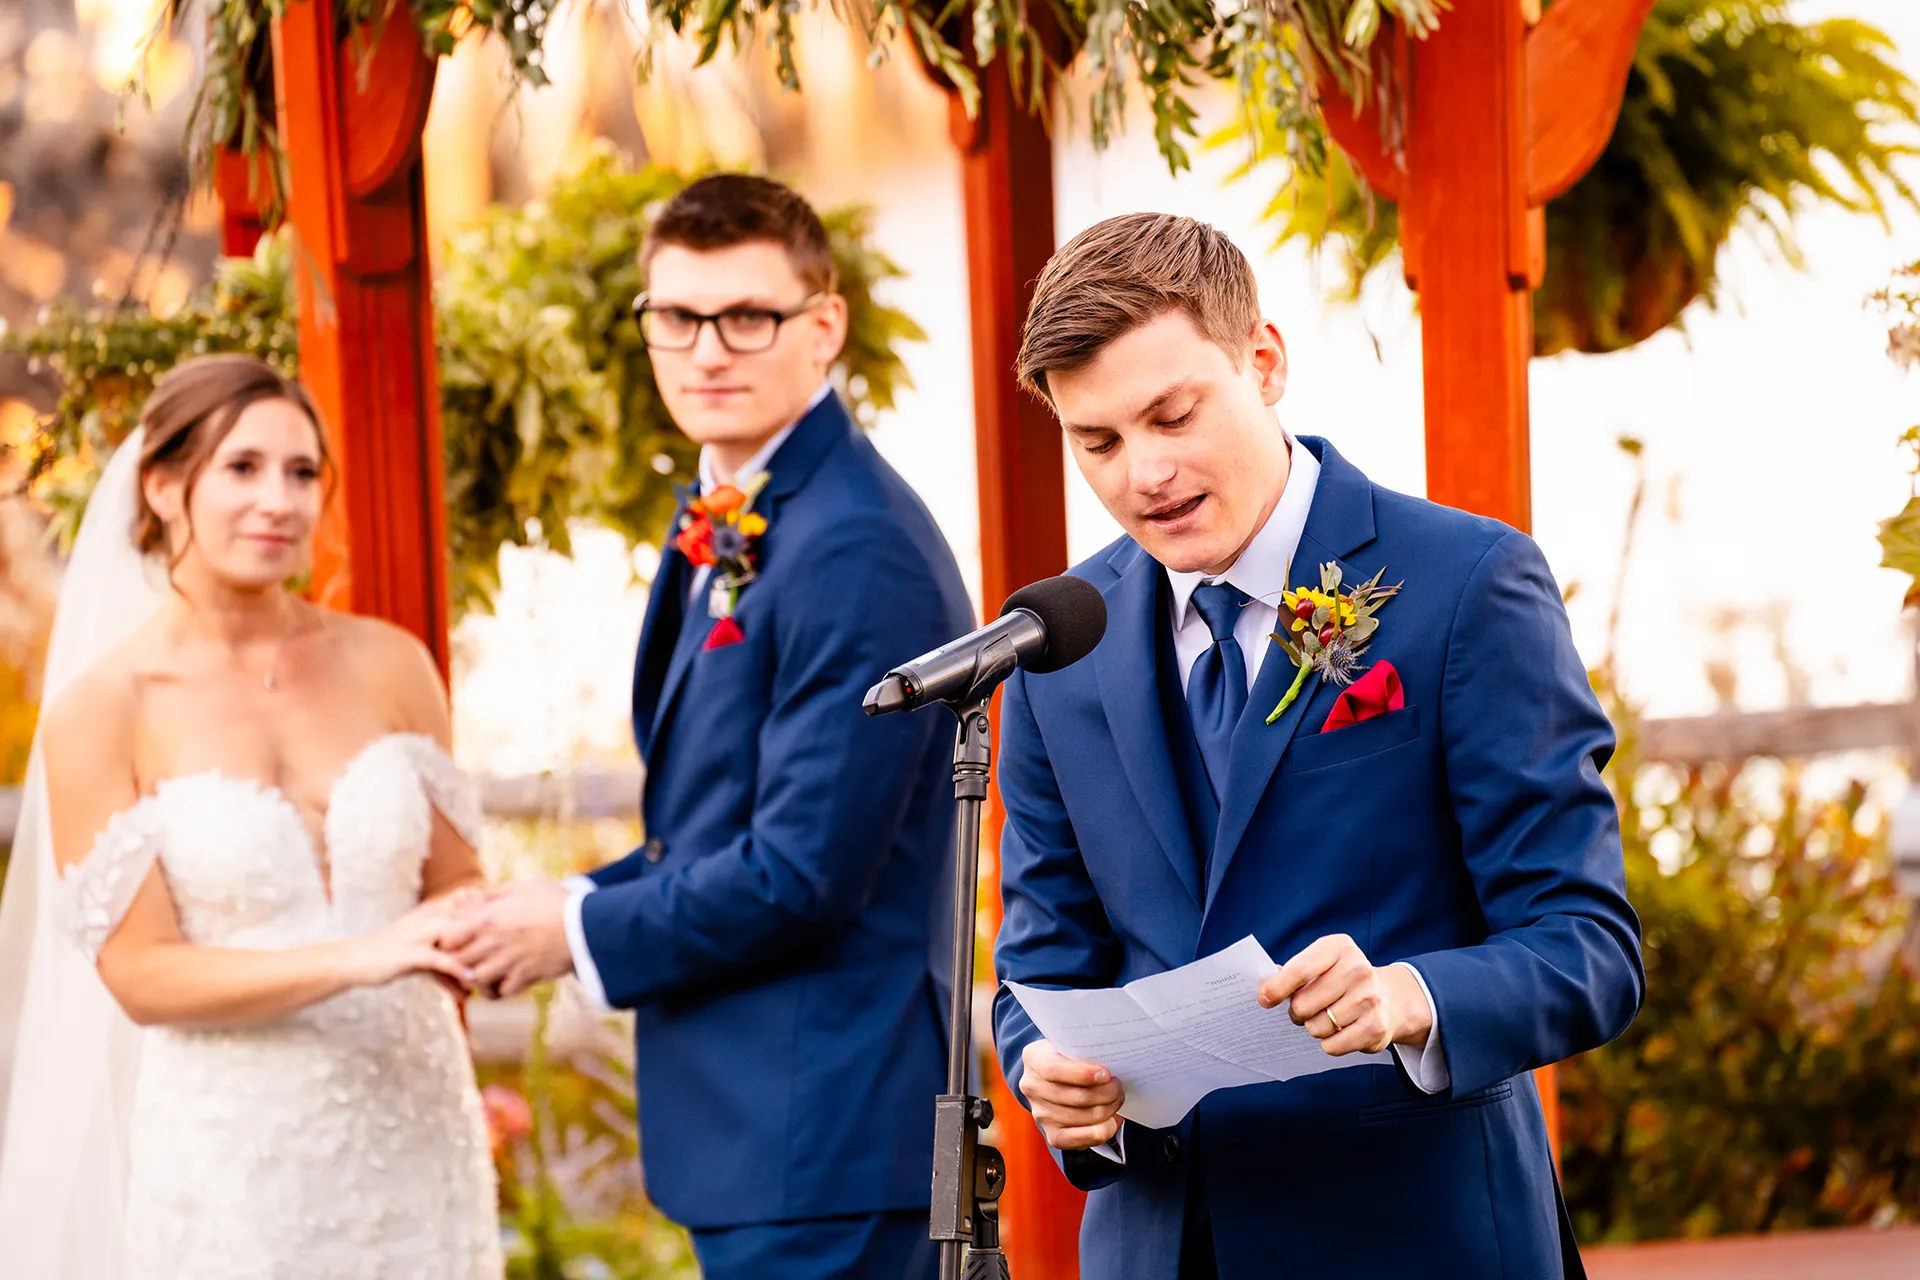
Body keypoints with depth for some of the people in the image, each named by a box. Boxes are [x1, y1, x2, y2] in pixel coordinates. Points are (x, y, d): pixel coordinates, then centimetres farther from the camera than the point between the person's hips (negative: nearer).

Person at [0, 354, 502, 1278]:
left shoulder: (389, 666, 3)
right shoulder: (102, 710, -6)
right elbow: (140, 973, -9)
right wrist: (358, 960, -21)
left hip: (414, 1138, 3)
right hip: (233, 1159, -3)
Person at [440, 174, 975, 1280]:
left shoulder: (857, 553, -18)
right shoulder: (724, 534, 14)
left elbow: (802, 870, -22)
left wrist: (582, 932, -9)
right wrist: (575, 903, 3)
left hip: (820, 1141, -10)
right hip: (761, 1120, 10)